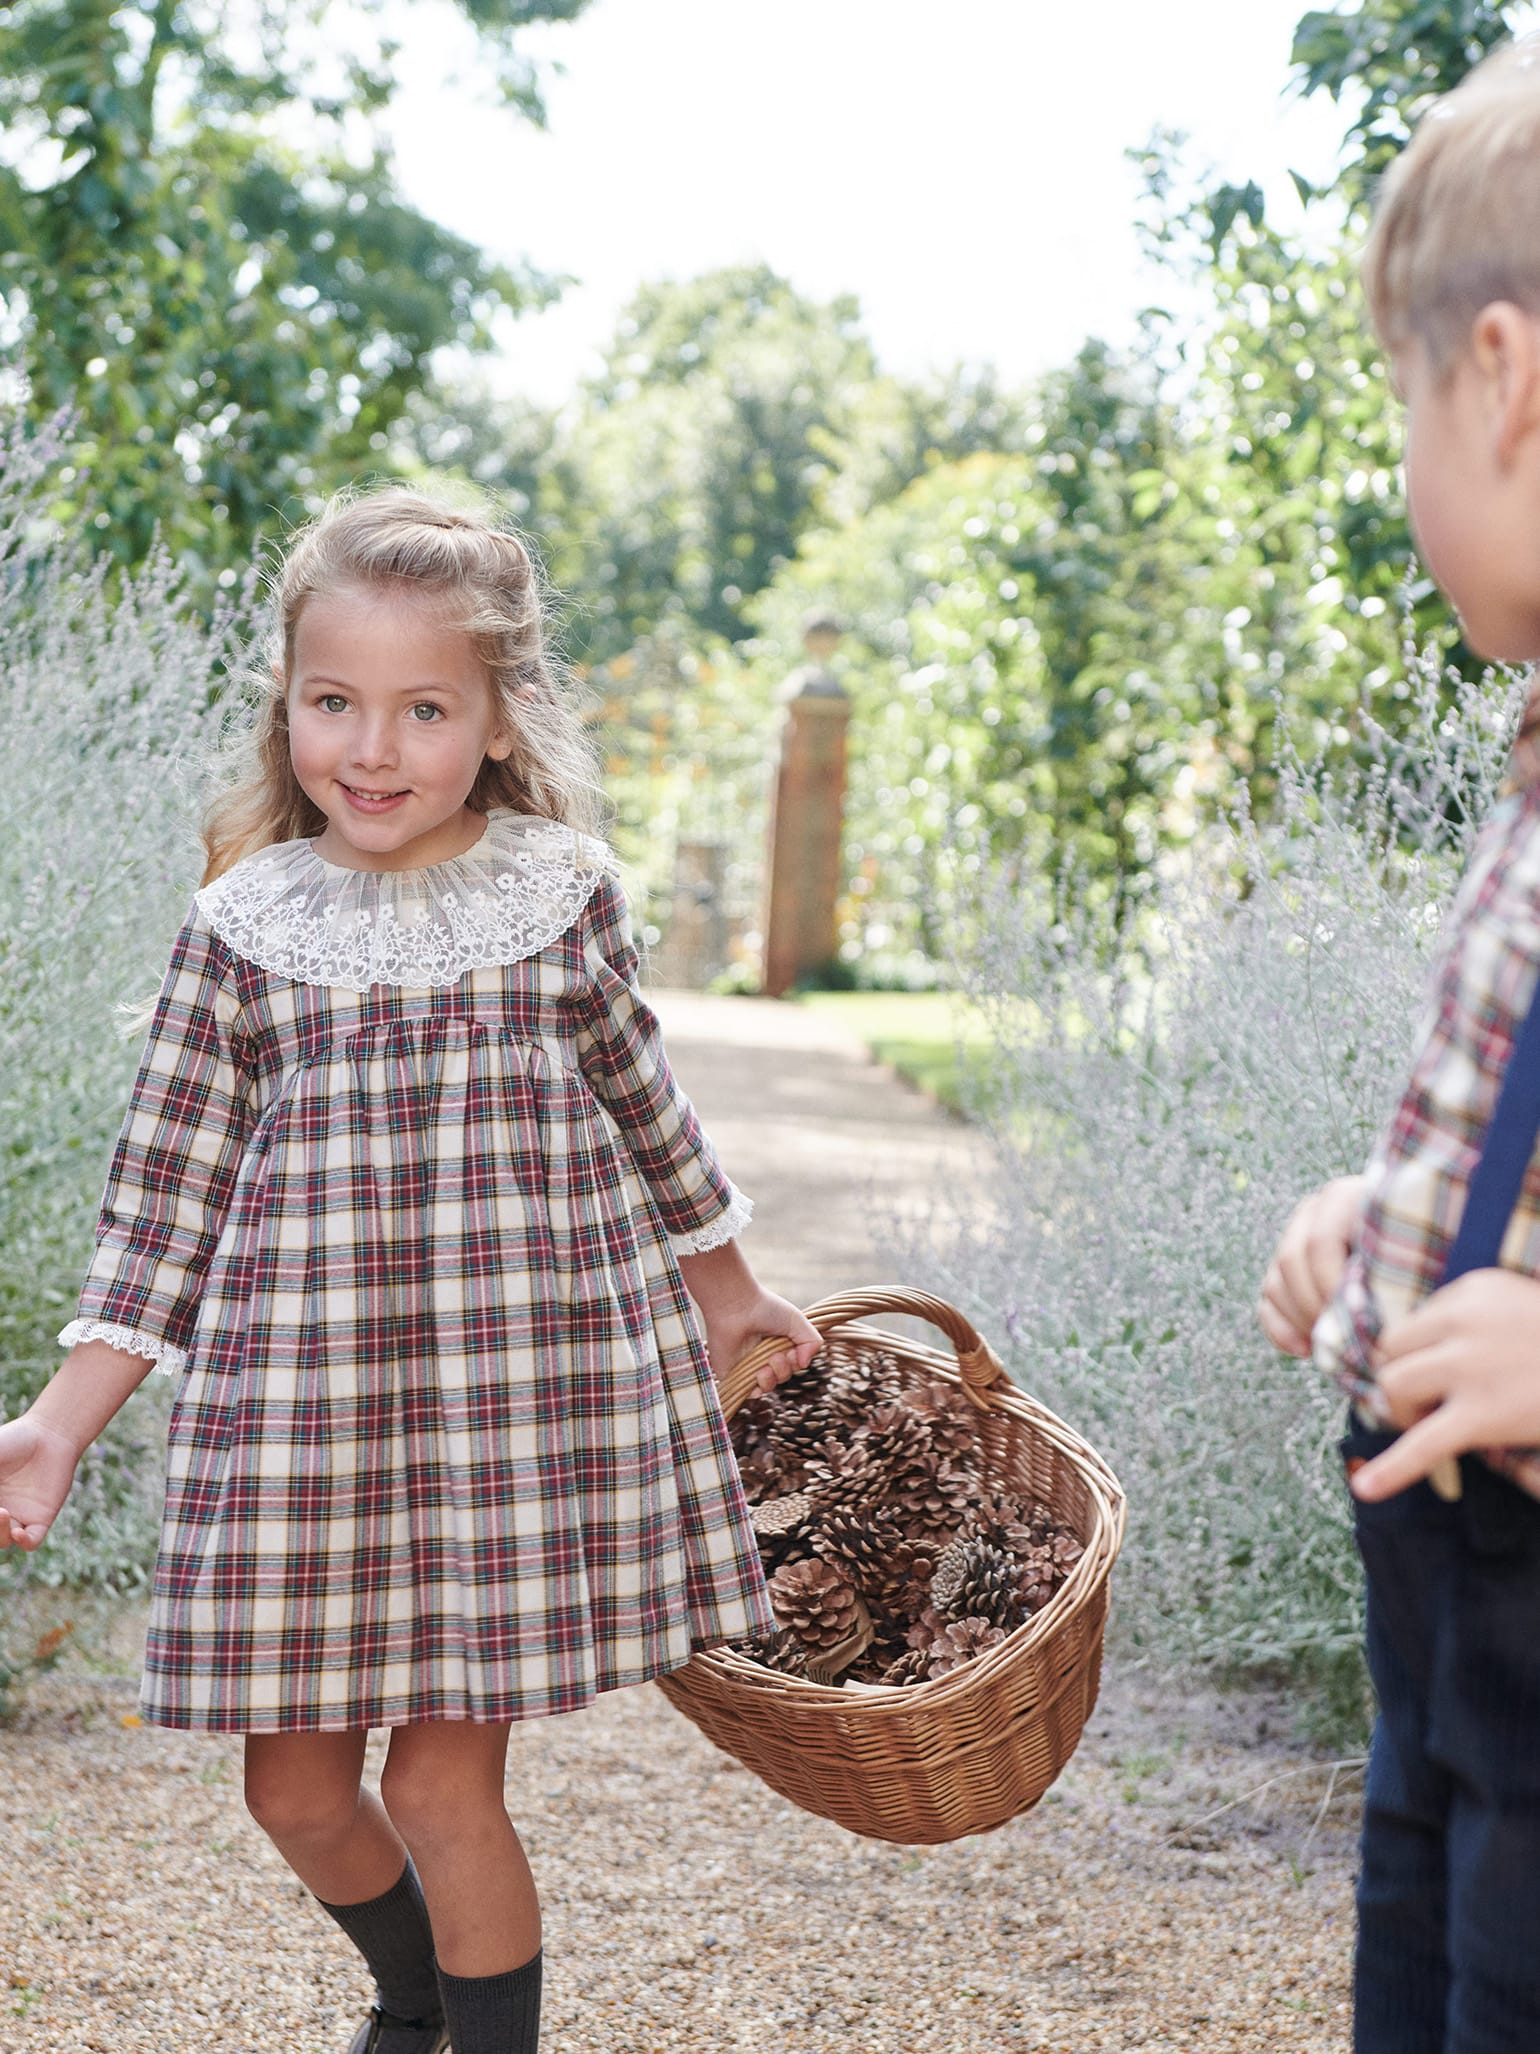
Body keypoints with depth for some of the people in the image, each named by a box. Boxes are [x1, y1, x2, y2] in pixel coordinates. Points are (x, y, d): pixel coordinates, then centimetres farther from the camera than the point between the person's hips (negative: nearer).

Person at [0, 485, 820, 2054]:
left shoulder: (563, 894, 1)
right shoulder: (242, 927, 1)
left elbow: (647, 1113, 16)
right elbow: (167, 1204, 4)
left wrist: (729, 1299, 27)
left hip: (527, 1384, -2)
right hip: (299, 1397, 2)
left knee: (442, 1776, -4)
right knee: (295, 1783, 9)